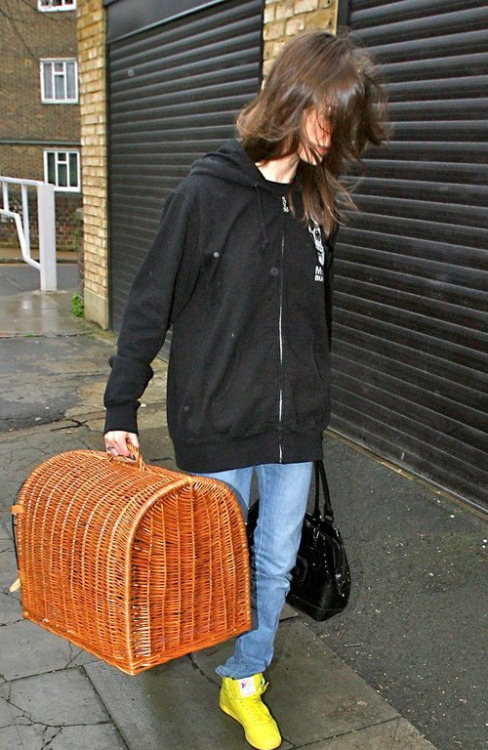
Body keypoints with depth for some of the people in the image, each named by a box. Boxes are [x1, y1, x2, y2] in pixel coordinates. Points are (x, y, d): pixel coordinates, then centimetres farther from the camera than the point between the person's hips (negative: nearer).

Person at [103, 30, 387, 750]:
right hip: (216, 420, -4)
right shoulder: (207, 192, -13)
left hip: (295, 422, 5)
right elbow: (150, 304, -9)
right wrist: (120, 407, -7)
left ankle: (245, 684, 37)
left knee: (275, 562, 13)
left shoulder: (319, 204, 4)